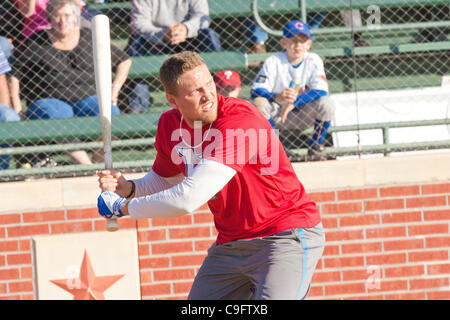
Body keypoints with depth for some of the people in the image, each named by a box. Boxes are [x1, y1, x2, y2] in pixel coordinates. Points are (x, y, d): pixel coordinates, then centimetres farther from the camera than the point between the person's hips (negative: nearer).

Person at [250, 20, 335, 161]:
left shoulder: (313, 61, -6)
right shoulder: (273, 62, -11)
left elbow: (321, 90, -18)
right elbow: (255, 90, -20)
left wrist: (293, 103, -31)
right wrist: (277, 97, -42)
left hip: (303, 116, 1)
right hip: (276, 116, -1)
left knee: (326, 104, -26)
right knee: (259, 103, -31)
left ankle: (315, 147, -5)